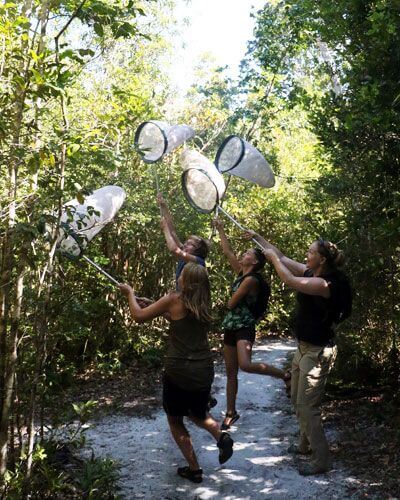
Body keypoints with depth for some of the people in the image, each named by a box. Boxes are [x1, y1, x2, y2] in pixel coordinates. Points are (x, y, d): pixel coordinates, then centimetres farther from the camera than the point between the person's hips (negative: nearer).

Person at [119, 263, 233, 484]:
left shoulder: (175, 299, -11)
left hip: (178, 372, -5)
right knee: (197, 413, 29)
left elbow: (139, 316, -3)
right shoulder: (204, 305, 6)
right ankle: (221, 436, 3)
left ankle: (194, 469, 16)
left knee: (175, 420, 16)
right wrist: (166, 313, 22)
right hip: (204, 371, 5)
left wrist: (130, 293, 11)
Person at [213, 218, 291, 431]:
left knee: (245, 365, -28)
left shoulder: (251, 279, -15)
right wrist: (220, 230, 17)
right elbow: (227, 252, 15)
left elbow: (231, 303, -15)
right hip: (231, 327, 8)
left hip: (245, 327, -8)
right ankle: (231, 412, 22)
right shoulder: (241, 273, 9)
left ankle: (284, 375, -7)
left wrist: (232, 301, 7)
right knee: (231, 372, 11)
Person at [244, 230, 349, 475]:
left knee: (307, 405, -4)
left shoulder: (326, 284, -25)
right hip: (305, 347, 10)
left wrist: (272, 257, -16)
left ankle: (322, 460, 8)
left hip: (318, 352, -10)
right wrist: (258, 237, 10)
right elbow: (283, 258, 9)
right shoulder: (311, 273, 2)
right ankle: (306, 445, 38)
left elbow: (290, 280, -31)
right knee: (298, 400, 21)